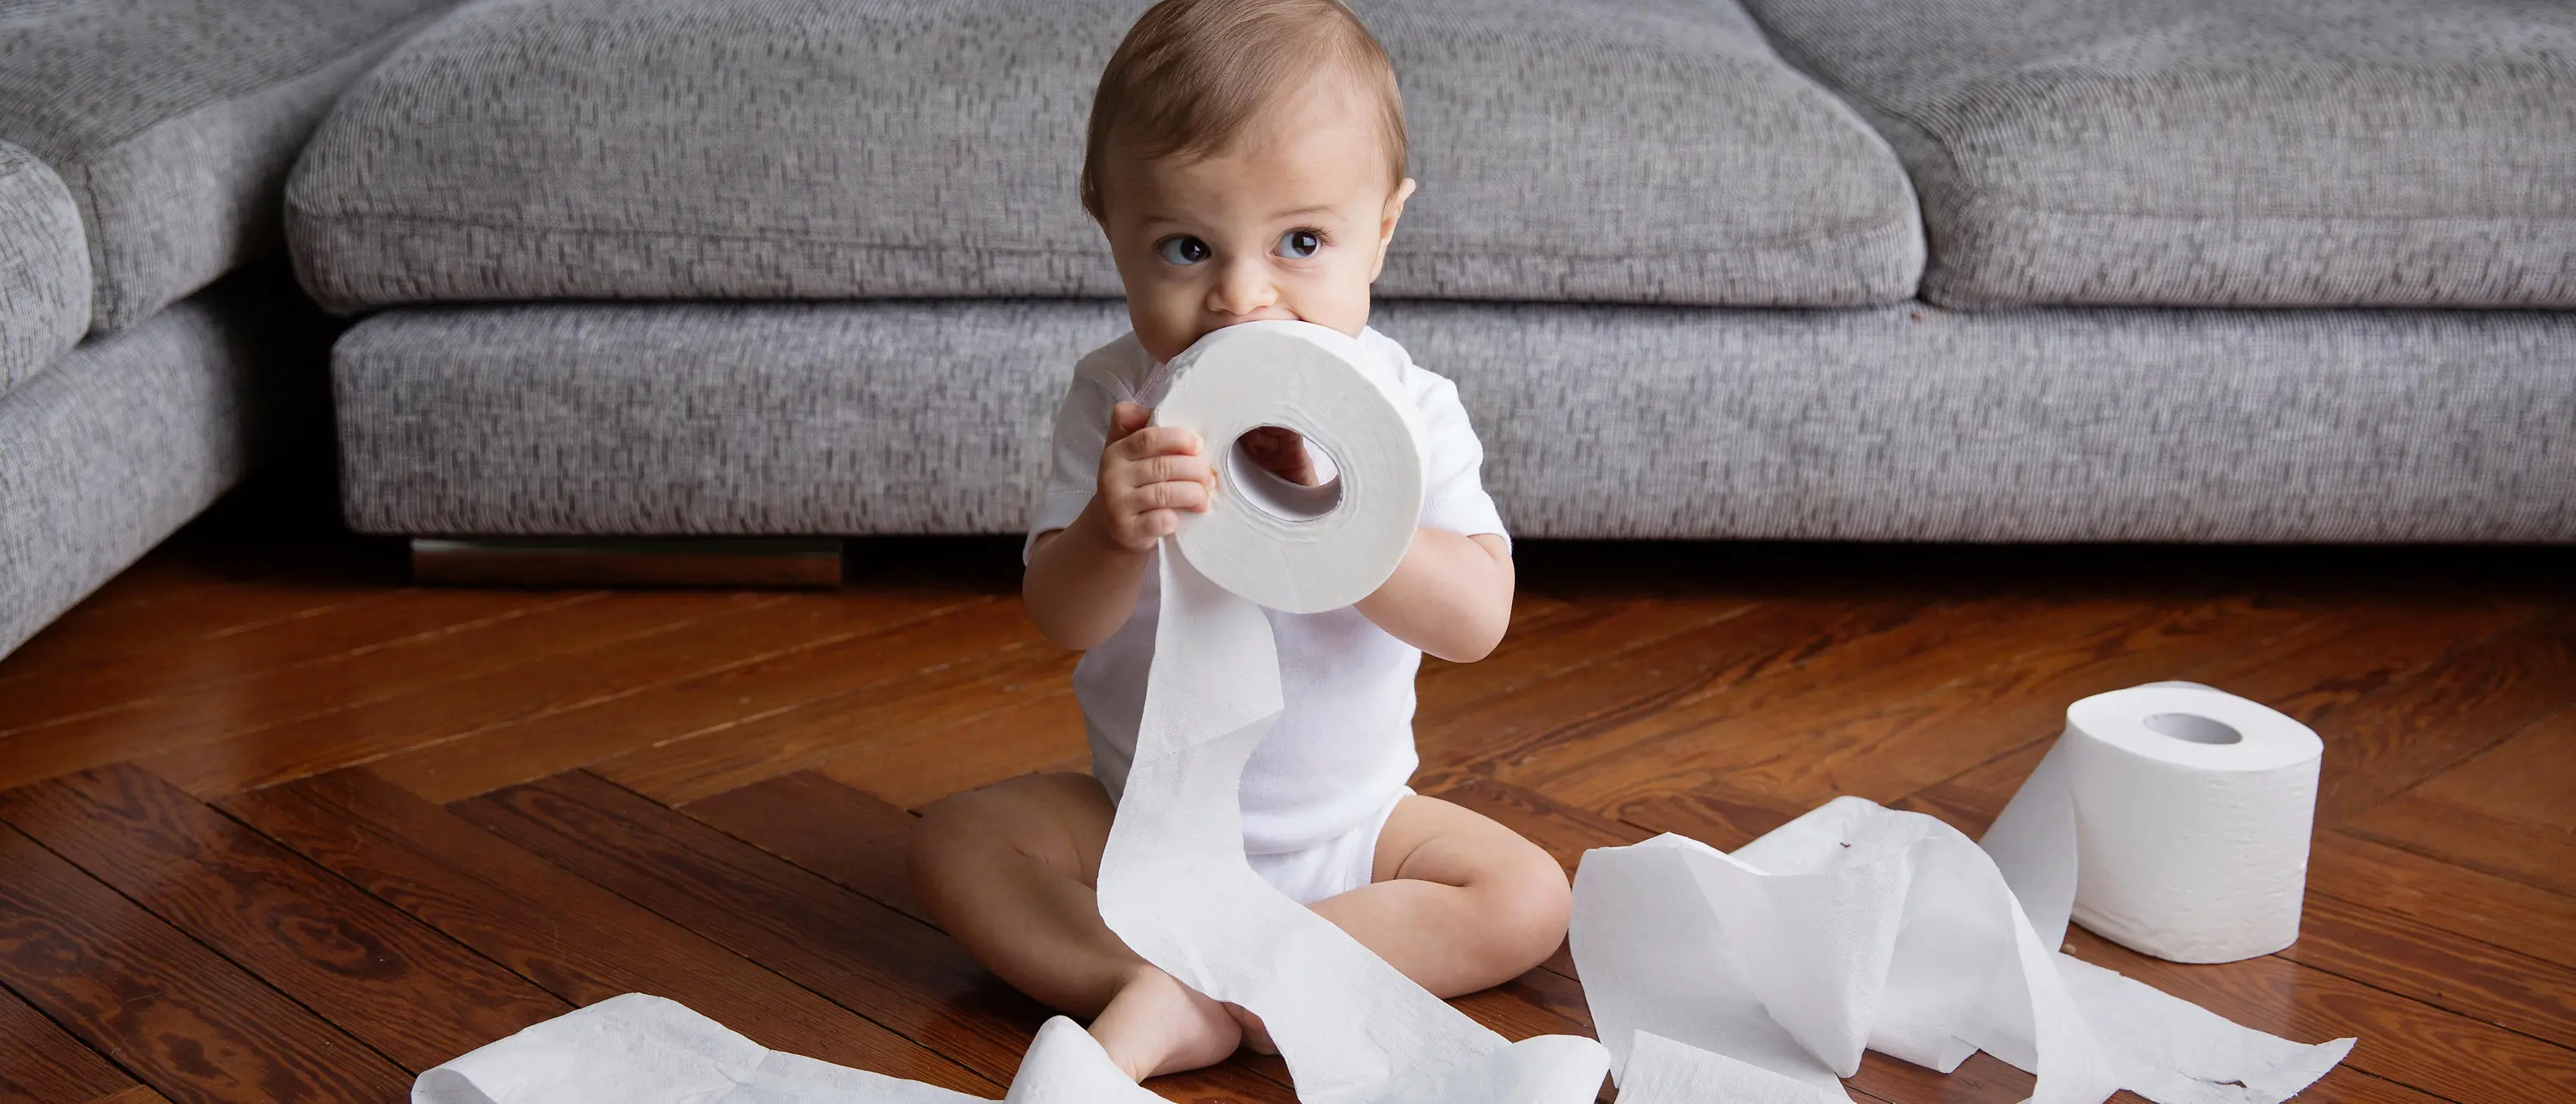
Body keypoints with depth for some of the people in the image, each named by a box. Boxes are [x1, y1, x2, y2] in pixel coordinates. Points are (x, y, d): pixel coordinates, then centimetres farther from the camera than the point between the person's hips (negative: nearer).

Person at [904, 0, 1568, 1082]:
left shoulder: (1406, 406, -15)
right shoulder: (1114, 399, -13)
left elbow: (1476, 618, -25)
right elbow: (1061, 621, -19)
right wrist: (1114, 532, -43)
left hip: (1348, 823, 0)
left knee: (1528, 899, -20)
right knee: (950, 846, -16)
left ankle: (1197, 985, -25)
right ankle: (1196, 1010, -27)